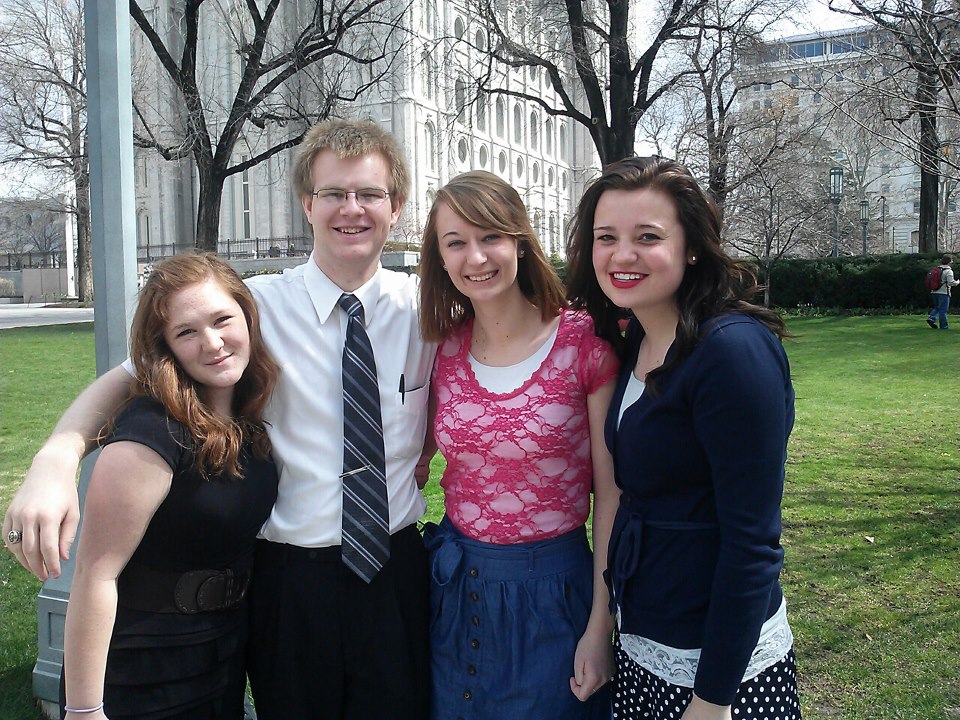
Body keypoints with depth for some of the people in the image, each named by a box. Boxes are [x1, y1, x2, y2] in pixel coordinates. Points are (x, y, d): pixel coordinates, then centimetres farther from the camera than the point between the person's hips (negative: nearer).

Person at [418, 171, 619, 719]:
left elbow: (611, 491, -10)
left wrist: (601, 627, -10)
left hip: (552, 589, -3)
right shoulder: (444, 348, -2)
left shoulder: (583, 341, -13)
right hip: (455, 585, 4)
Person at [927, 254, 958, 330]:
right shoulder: (948, 271, -11)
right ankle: (944, 325, 4)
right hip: (944, 293, -6)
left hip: (934, 292, 6)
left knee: (937, 307, 18)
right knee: (943, 310, 0)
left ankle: (931, 318, -3)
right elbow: (951, 282, -18)